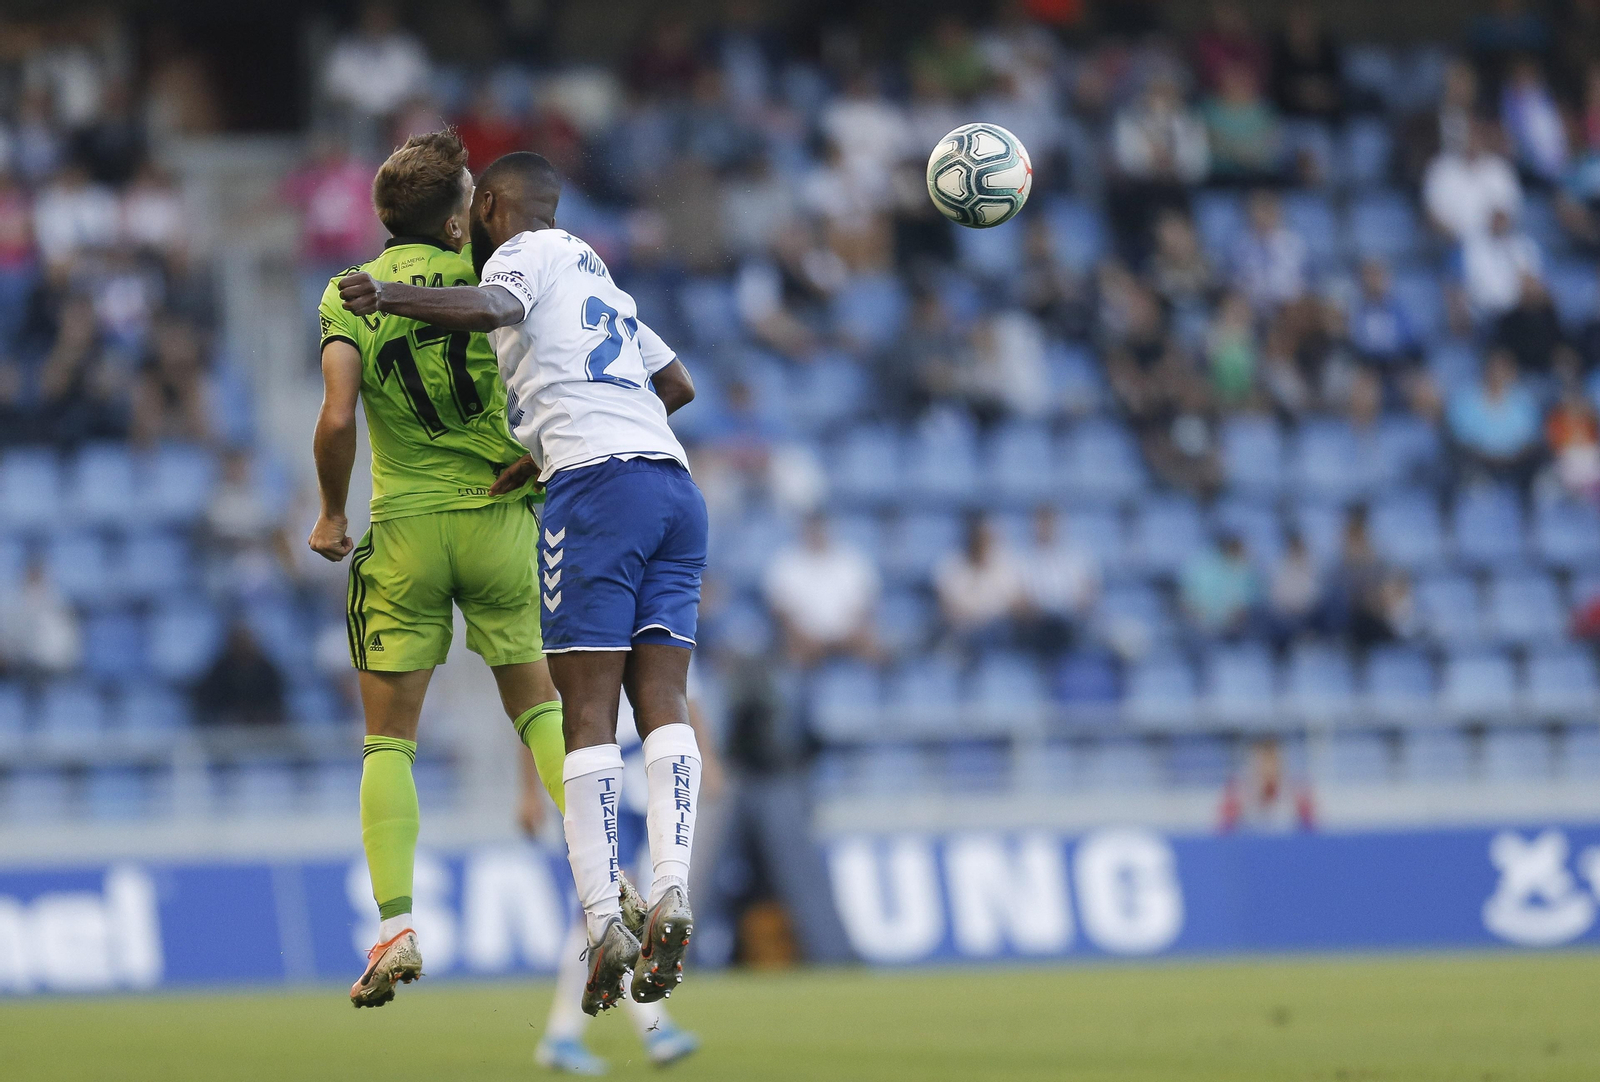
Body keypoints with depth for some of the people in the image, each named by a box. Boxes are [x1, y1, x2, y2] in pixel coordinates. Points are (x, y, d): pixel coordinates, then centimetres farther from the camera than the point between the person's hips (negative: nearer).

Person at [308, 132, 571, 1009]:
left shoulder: (348, 294, -2)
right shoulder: (488, 278, -1)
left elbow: (338, 420, -11)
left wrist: (332, 516, 3)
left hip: (404, 532, 0)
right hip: (498, 517, 0)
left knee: (388, 739, 7)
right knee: (538, 705, 16)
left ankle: (395, 928, -5)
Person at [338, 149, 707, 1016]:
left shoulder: (526, 253, 7)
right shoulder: (598, 276, 32)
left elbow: (492, 309, -17)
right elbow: (678, 384, 41)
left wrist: (390, 296, -33)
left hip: (598, 489, -7)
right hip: (675, 483, 7)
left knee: (587, 715, -8)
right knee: (663, 700, 0)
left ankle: (604, 921, -15)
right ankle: (671, 890, -17)